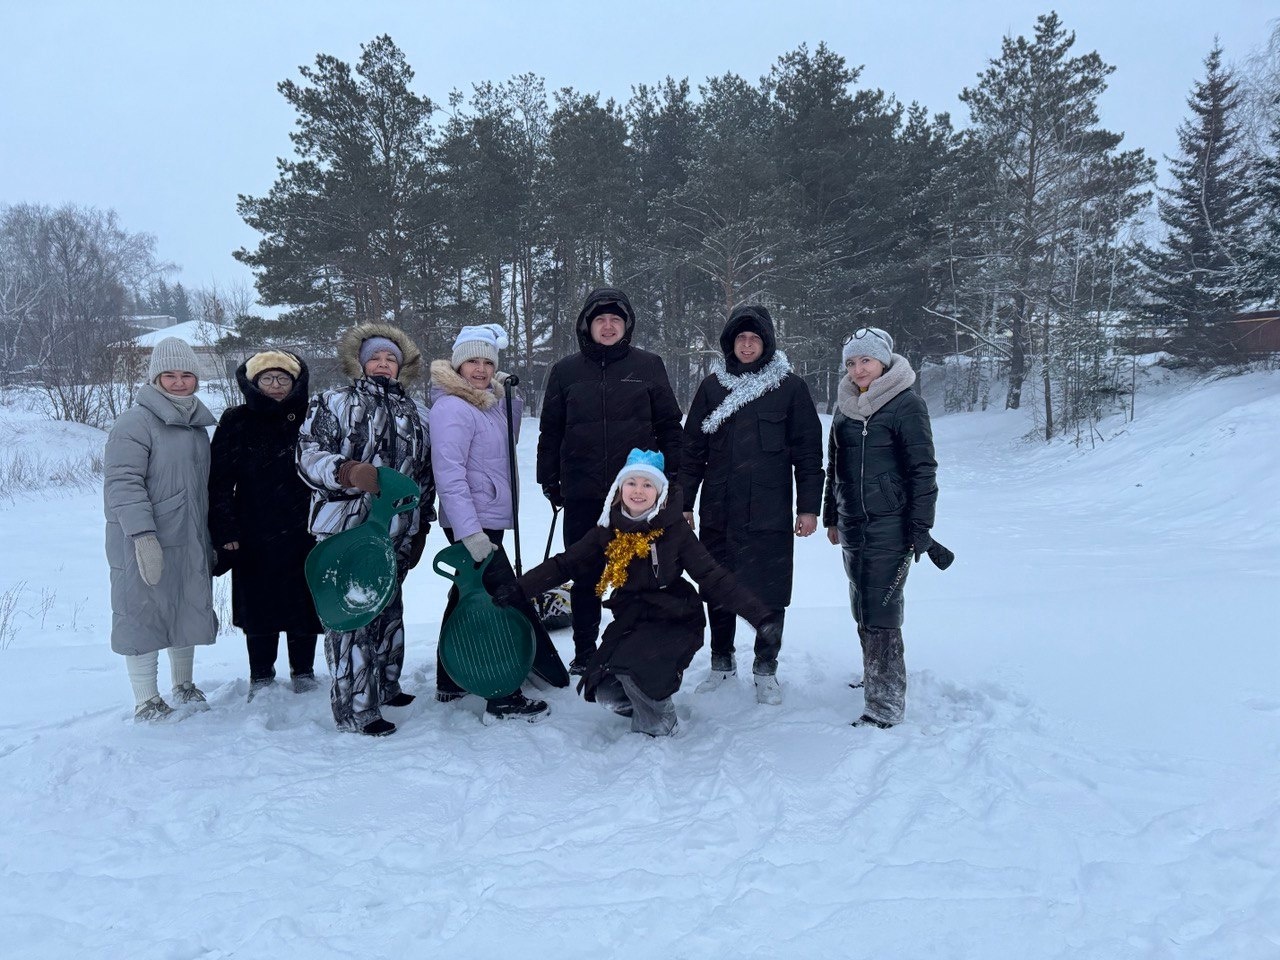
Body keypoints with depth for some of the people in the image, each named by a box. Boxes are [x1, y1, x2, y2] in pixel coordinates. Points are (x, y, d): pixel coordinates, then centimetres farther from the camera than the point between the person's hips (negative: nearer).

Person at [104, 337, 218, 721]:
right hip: (143, 544, -7)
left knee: (189, 611, 15)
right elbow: (122, 483, -18)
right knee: (144, 614, 1)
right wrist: (143, 535, -25)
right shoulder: (136, 422, -11)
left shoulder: (197, 423, 14)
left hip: (190, 542, 7)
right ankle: (146, 702, 12)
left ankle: (183, 686, 32)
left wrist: (212, 536, 22)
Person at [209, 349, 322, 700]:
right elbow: (220, 480, 0)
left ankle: (304, 674, 23)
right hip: (254, 536, -1)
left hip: (303, 533, 1)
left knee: (304, 605, 7)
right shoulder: (237, 422, 2)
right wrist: (225, 531, -6)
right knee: (259, 607, 7)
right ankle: (261, 678, 22)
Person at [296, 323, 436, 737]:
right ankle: (356, 709, 0)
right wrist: (347, 472, -25)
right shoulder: (333, 403, 2)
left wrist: (420, 526, 21)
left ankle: (385, 686, 32)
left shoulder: (412, 414, 17)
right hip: (347, 530, -6)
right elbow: (309, 455, -7)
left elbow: (424, 473, 22)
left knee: (389, 608, 16)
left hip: (398, 533, 6)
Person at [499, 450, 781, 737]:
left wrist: (760, 615, -19)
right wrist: (519, 589, -8)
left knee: (630, 664, -27)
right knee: (606, 692, -6)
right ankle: (648, 701, 27)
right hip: (629, 621, 4)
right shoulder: (607, 532, 0)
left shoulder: (675, 530, -9)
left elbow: (714, 578, -11)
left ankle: (658, 726, 1)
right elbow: (565, 564, 2)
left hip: (673, 621, -4)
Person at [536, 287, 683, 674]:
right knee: (586, 575, 9)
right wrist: (550, 481, 8)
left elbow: (669, 424, 7)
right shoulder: (565, 371, 7)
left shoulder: (648, 366, 4)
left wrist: (672, 474, 3)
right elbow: (550, 431, 12)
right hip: (582, 495, 1)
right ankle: (584, 653, 21)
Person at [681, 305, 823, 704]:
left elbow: (808, 452, 1)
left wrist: (809, 507, -3)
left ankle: (766, 669, 20)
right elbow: (692, 449, 9)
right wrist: (683, 503, 7)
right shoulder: (712, 387, 7)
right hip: (718, 513, 2)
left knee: (770, 593, 4)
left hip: (770, 515, -2)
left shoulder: (790, 388, 1)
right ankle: (721, 662, 28)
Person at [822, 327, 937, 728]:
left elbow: (923, 470, -11)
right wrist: (831, 517, 21)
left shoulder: (906, 404, -9)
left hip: (889, 527, -7)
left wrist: (920, 530, -13)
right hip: (852, 526, 7)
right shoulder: (845, 406, 11)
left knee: (880, 612, -8)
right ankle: (876, 676, 34)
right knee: (862, 607, 16)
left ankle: (886, 704, -1)